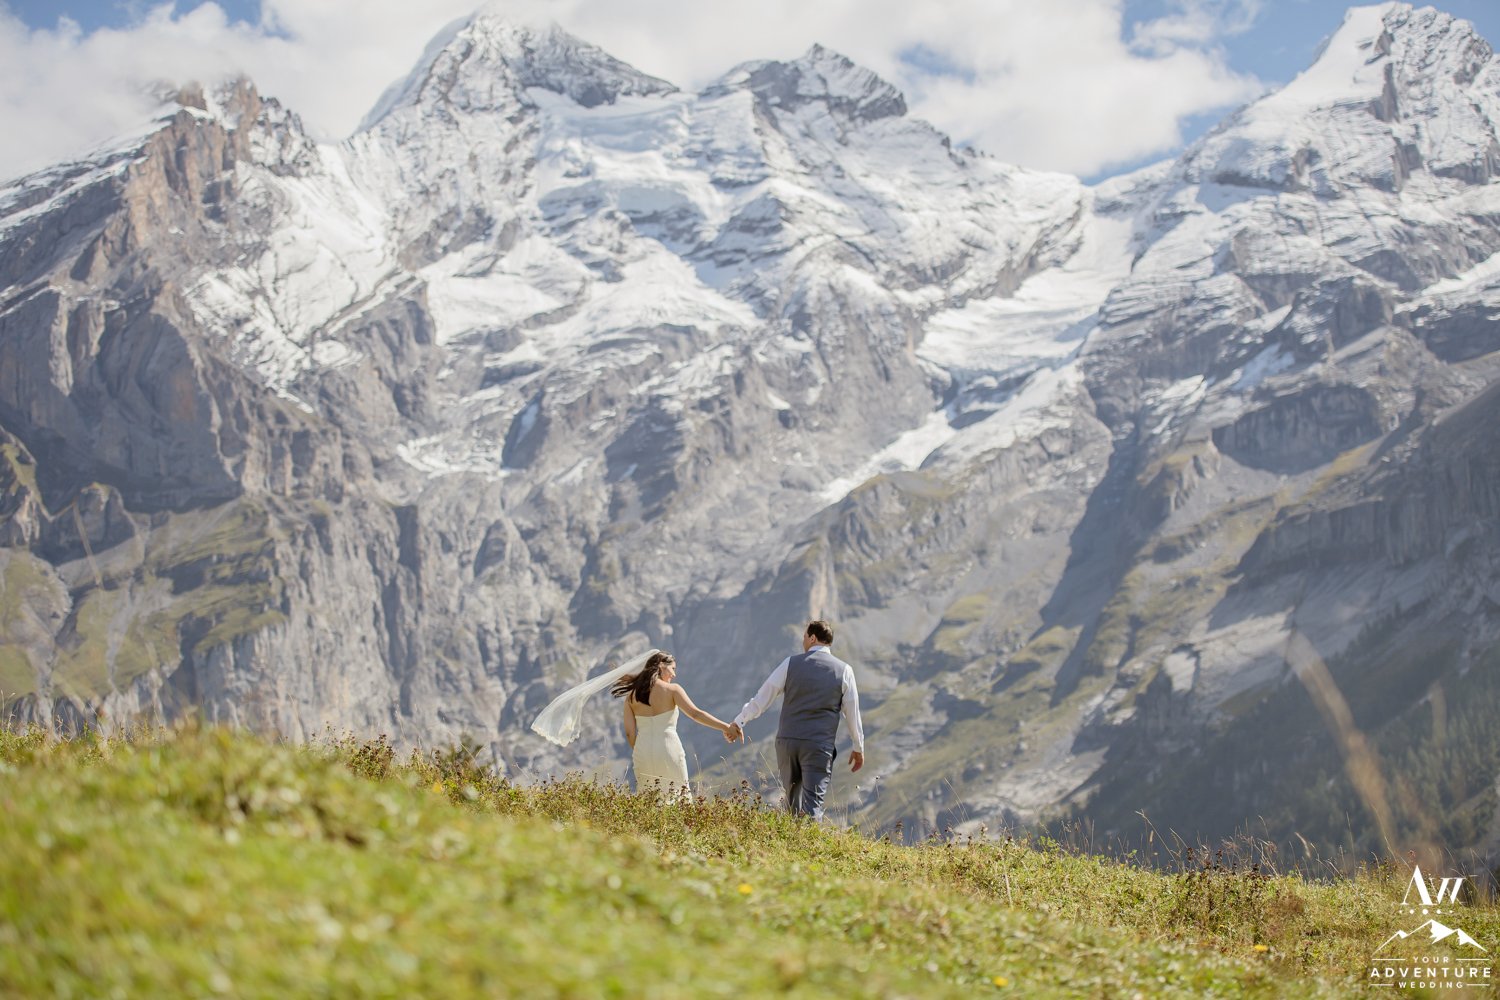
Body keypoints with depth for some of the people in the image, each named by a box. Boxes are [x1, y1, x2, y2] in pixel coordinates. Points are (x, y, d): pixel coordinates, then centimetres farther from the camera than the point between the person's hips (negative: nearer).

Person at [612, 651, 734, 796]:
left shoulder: (631, 696, 7)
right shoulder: (672, 689, -3)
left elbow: (630, 732, 4)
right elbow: (695, 713, -13)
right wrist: (725, 727, -15)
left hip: (642, 751, 3)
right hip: (668, 752, -3)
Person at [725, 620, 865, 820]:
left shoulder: (791, 664, 3)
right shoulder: (844, 670, 4)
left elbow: (762, 697, 5)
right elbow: (852, 713, 8)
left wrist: (738, 722, 15)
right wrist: (859, 748, 19)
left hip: (787, 741, 2)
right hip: (819, 744, -1)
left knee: (792, 802, 18)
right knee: (812, 804, -7)